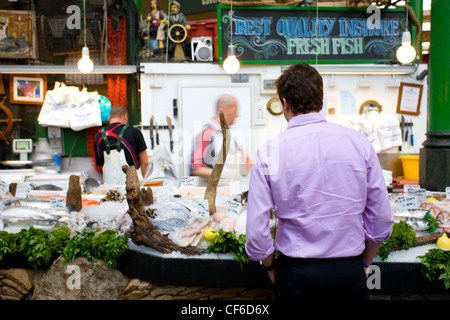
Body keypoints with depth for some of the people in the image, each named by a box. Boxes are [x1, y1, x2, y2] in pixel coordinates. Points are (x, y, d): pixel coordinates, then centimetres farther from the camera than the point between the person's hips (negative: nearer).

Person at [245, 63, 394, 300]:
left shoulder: (268, 153, -11)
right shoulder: (360, 143, -5)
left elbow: (256, 233, -10)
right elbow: (382, 220, 0)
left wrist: (270, 266, 9)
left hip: (296, 273, -1)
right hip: (349, 271, 2)